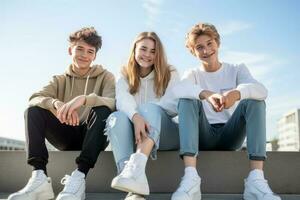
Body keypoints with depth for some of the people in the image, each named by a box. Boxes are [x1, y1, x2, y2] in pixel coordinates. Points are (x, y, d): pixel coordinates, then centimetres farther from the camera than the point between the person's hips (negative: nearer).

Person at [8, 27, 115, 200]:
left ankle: (80, 176, -39)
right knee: (33, 110, -16)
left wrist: (84, 99, -36)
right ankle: (40, 177, -30)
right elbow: (35, 98, -8)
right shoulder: (60, 80, 11)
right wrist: (57, 104, -31)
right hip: (67, 136, 3)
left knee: (102, 110, -31)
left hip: (93, 136, -2)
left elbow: (114, 103, -18)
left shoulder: (105, 77, 4)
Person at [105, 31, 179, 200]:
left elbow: (174, 105, -9)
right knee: (116, 117, -29)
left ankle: (136, 167, -56)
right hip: (134, 136, 2)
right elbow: (123, 100, -13)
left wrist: (145, 112, -18)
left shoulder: (170, 74, 10)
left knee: (149, 108, -30)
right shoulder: (124, 78, 12)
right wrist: (135, 117, -35)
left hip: (166, 134, -1)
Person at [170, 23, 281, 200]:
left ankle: (256, 179, -35)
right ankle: (190, 178, -41)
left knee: (255, 100, -22)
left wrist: (236, 93, -38)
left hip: (230, 136, 1)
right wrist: (206, 94, -39)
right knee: (187, 100, -24)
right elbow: (177, 90, -19)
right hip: (203, 136, 0)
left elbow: (262, 90, -15)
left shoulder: (237, 70, 8)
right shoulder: (193, 74, 8)